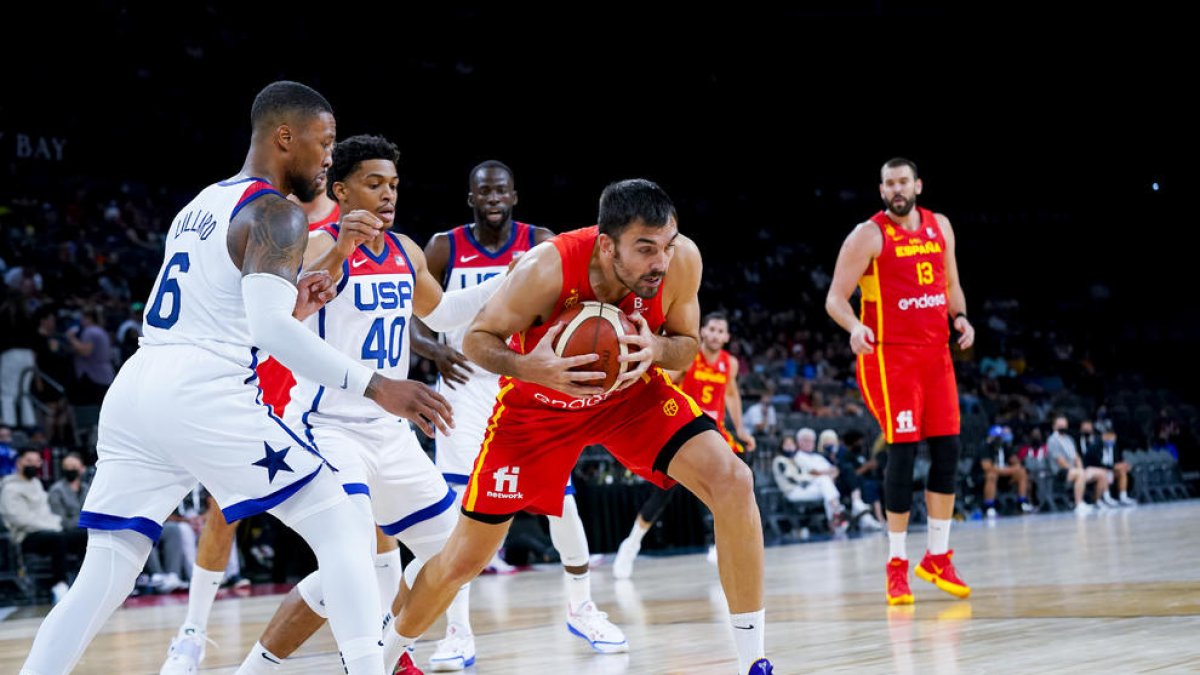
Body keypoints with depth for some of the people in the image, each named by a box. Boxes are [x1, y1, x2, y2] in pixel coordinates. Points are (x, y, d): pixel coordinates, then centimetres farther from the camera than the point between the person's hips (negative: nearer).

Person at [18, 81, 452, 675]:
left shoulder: (200, 206, 24)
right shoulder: (275, 213, -3)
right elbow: (270, 329, -19)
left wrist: (292, 309, 24)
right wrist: (374, 387, -22)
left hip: (133, 388, 8)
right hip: (203, 397, -8)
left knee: (103, 577, 11)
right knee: (343, 532, 2)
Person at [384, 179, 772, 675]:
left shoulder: (682, 259, -26)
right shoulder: (547, 268, -35)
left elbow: (687, 347, -9)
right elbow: (477, 340, -20)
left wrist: (656, 348, -33)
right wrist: (529, 368, -42)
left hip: (632, 391, 2)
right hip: (539, 405, -2)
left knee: (731, 480, -21)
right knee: (463, 559, 3)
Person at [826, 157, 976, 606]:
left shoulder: (940, 227, 11)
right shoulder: (869, 235, -6)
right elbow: (835, 298, -10)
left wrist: (960, 317, 2)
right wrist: (854, 327, -30)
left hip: (936, 353, 6)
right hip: (890, 355, -6)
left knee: (948, 451, 3)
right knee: (902, 453, -9)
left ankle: (938, 558, 15)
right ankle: (896, 565, 1)